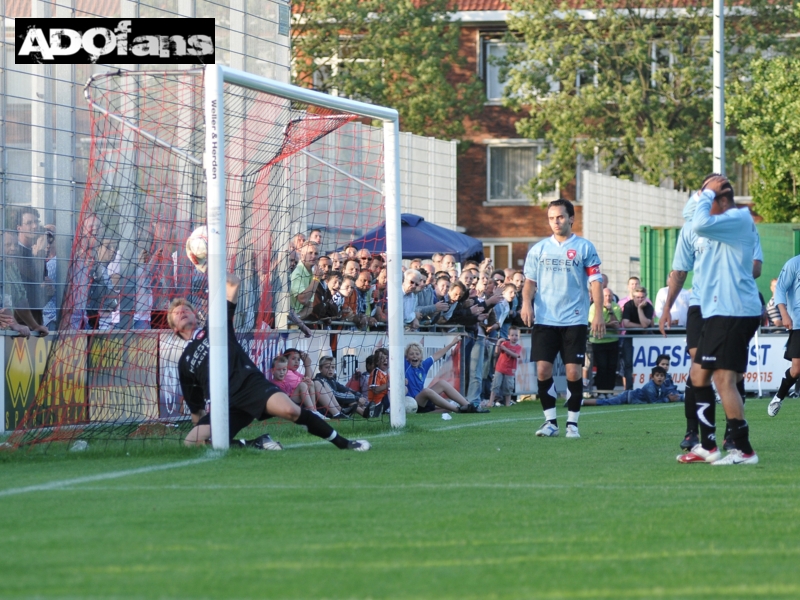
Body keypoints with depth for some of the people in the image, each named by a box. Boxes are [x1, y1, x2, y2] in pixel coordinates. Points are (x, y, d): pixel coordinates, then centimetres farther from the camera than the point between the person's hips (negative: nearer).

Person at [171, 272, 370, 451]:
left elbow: (234, 282, 10)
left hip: (250, 383, -3)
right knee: (191, 443, -22)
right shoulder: (184, 363, 25)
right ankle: (254, 444, -9)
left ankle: (343, 443, -14)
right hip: (227, 405, 3)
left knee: (289, 410, -30)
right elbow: (196, 407, 28)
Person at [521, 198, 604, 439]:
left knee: (573, 371, -6)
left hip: (574, 320, -2)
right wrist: (526, 302, -7)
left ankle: (572, 423, 5)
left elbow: (595, 281, 0)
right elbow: (530, 280, 12)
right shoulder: (539, 249, 11)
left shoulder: (584, 248, 3)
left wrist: (598, 314, -8)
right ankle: (550, 421, 6)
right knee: (543, 370, -5)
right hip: (544, 319, 2)